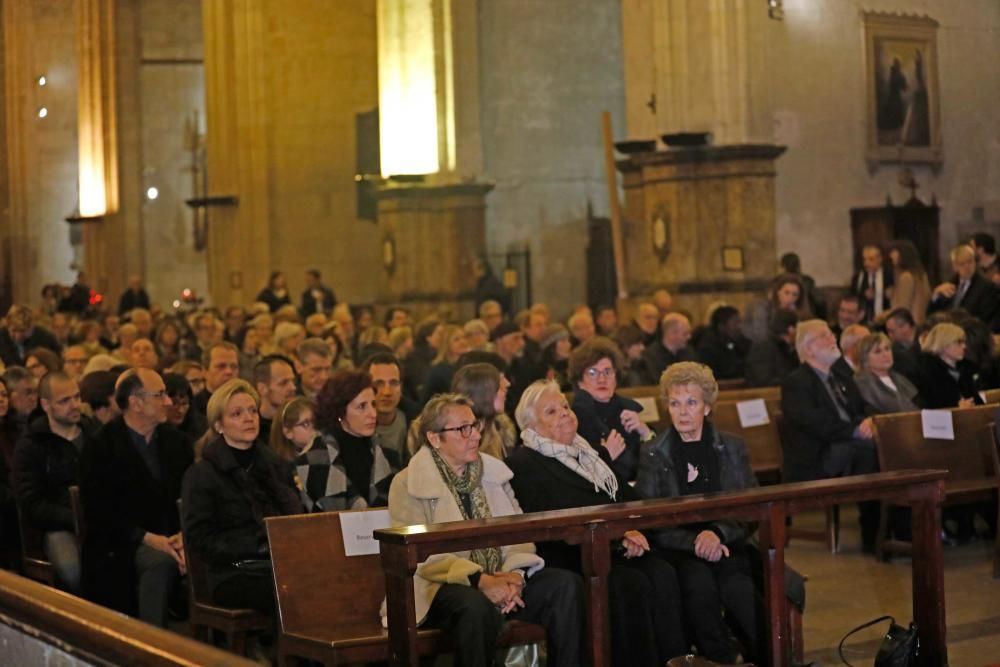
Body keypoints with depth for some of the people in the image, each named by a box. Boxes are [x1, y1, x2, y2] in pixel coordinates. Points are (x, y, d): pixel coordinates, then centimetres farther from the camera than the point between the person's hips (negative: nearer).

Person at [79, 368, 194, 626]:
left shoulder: (178, 442, 12)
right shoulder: (99, 447, -3)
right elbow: (96, 511, -9)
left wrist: (184, 536, -11)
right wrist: (148, 539, -19)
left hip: (172, 539, 4)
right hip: (123, 545, -4)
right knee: (160, 561, -35)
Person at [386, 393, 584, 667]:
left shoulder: (493, 472, 15)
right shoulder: (407, 485, -2)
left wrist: (515, 575, -14)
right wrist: (479, 580, -24)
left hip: (501, 579, 5)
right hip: (443, 587, -5)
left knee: (566, 583, -19)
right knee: (477, 605, -37)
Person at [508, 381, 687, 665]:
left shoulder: (585, 452, 22)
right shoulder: (523, 464, -1)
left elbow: (626, 497, 17)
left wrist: (633, 532, -6)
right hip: (570, 561, -6)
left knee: (662, 575, -22)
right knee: (633, 584, -29)